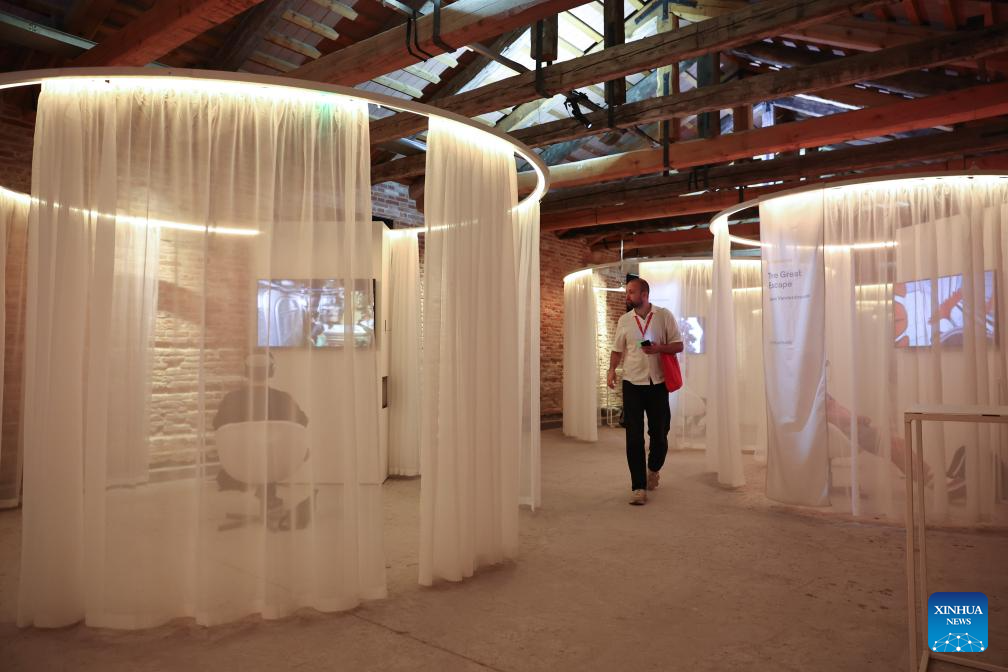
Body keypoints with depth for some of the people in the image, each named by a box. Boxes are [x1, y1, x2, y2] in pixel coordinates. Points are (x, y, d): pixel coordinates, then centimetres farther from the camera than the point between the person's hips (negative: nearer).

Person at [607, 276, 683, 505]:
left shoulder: (664, 316, 0)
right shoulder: (624, 320, 6)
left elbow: (679, 345, 1)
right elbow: (617, 349, 11)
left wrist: (659, 348, -18)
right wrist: (612, 370, -7)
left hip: (658, 383, -1)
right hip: (632, 384, 1)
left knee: (659, 434, 9)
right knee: (634, 437, -3)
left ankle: (653, 469, 38)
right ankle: (638, 487, 3)